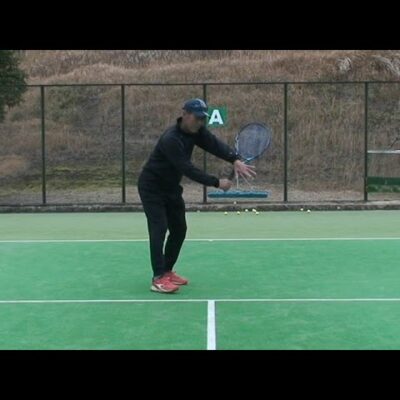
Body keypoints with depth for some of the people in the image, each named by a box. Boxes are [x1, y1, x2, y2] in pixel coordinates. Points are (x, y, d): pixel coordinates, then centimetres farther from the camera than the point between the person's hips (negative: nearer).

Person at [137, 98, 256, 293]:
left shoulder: (196, 131, -6)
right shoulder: (170, 139, -31)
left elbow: (215, 144, -20)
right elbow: (188, 169, -35)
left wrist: (236, 160, -38)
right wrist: (216, 183, -35)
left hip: (171, 187, 9)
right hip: (152, 187, -9)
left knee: (179, 229, 9)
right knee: (159, 228, -16)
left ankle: (167, 271, 21)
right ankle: (158, 279, -16)